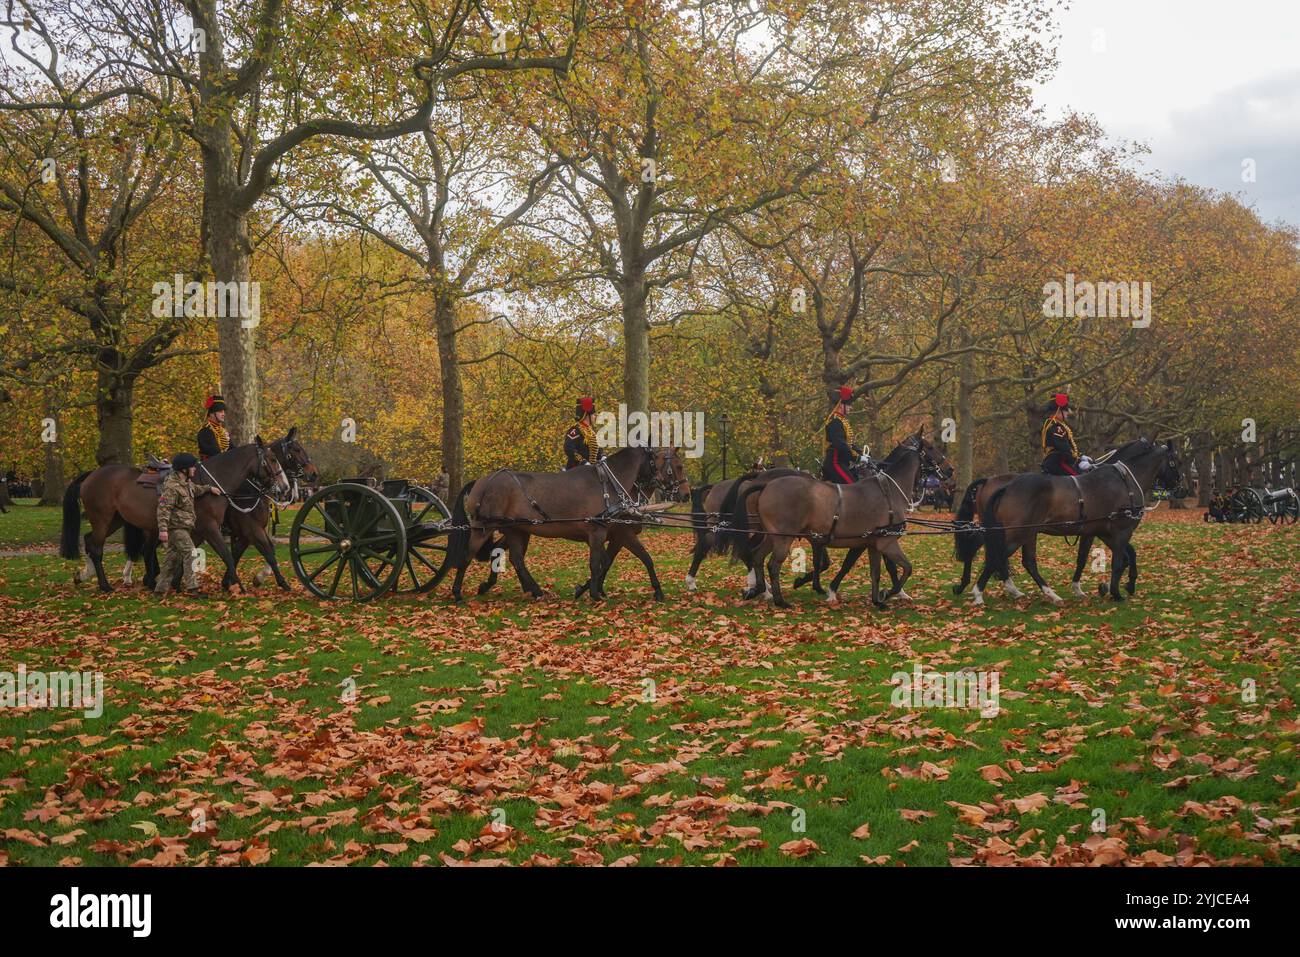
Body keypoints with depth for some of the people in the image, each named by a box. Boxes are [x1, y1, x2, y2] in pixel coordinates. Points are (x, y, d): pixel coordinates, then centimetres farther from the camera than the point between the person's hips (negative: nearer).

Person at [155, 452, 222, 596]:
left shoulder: (186, 483, 12)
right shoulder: (171, 486, -19)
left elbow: (196, 489, 38)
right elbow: (163, 509, -23)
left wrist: (209, 488, 30)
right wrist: (163, 529, -29)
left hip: (183, 527, 10)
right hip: (176, 527, -10)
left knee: (173, 557, 12)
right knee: (190, 553, -15)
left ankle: (161, 589, 17)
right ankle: (190, 587, -17)